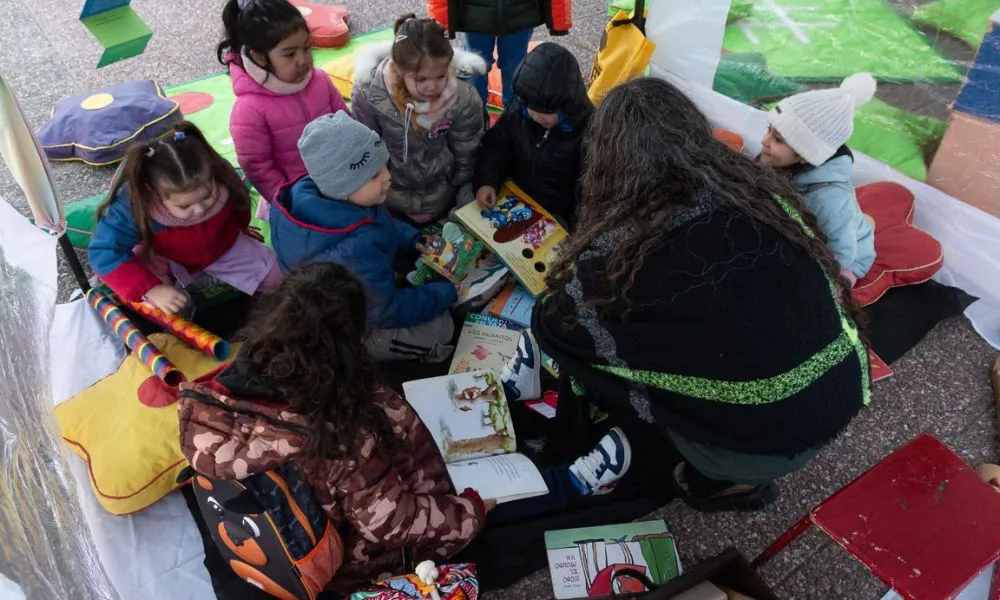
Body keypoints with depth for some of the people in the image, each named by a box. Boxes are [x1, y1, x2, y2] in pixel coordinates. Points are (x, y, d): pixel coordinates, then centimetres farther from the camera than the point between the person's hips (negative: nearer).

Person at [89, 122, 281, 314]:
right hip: (165, 259, -1)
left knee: (276, 276, -1)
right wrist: (151, 289, -41)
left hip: (223, 248, 2)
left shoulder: (221, 177, -31)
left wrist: (241, 228, 16)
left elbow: (240, 201, -6)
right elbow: (104, 253, -33)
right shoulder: (133, 206, -39)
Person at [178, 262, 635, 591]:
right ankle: (576, 482, 31)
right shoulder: (345, 438, -41)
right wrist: (472, 510, -11)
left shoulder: (231, 386, -22)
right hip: (353, 559, -6)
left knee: (391, 410, 16)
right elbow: (392, 521, -29)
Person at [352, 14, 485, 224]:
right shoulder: (369, 94, -30)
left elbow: (466, 155, -13)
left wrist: (459, 193, -1)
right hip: (392, 190, 0)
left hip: (441, 190, 0)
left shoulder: (464, 99, -29)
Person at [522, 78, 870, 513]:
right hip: (845, 397, 6)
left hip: (765, 444, -6)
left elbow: (552, 324, -2)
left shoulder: (627, 243, -18)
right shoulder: (762, 188, -3)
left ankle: (716, 476, 13)